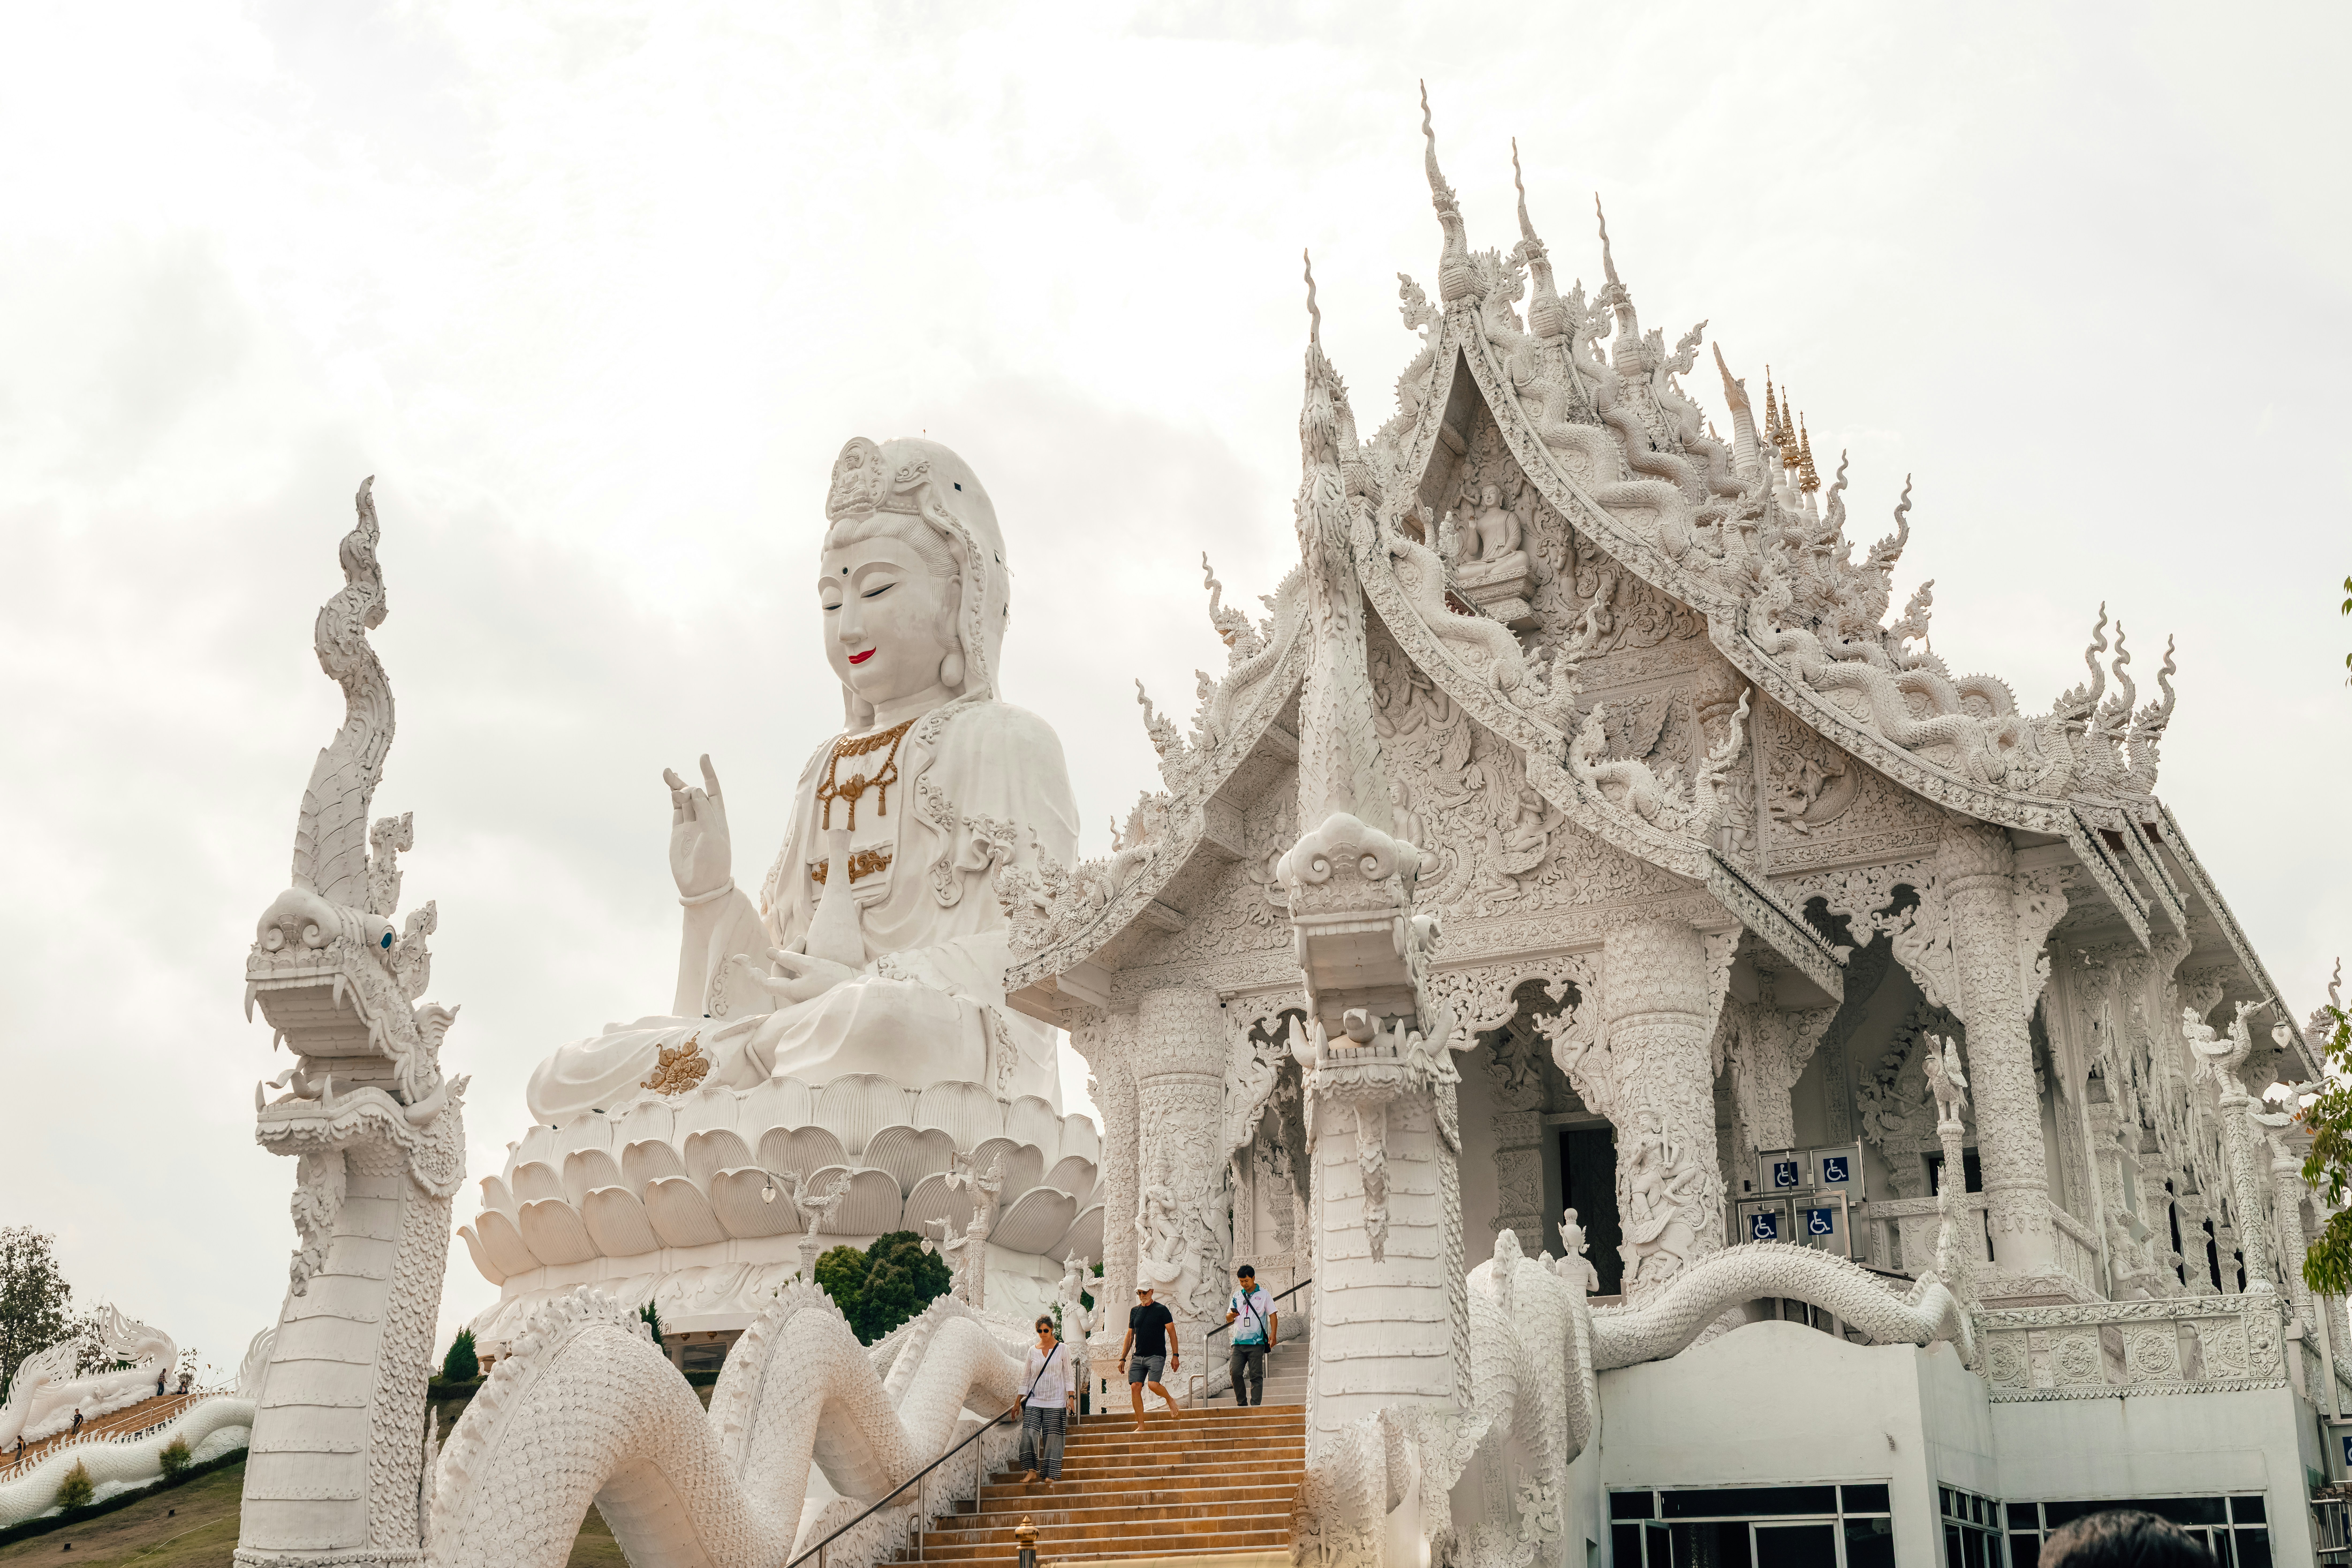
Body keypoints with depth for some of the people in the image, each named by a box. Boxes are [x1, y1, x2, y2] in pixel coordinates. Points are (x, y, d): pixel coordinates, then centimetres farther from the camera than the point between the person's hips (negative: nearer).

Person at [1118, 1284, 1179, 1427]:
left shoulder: (1162, 1310, -1)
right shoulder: (1134, 1311, 14)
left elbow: (1172, 1333, -2)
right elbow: (1130, 1336, 19)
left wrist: (1176, 1355, -9)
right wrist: (1123, 1358, 14)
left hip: (1157, 1355, -5)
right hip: (1138, 1356, 5)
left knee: (1153, 1384, -23)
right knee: (1135, 1387, -8)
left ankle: (1170, 1400, 9)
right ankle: (1141, 1425, -2)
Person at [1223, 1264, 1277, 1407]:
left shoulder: (1264, 1295, 7)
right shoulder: (1237, 1296, 16)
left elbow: (1273, 1315, 4)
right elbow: (1228, 1319, 16)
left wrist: (1273, 1335, -9)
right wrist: (1232, 1315, -8)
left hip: (1256, 1342, -3)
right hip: (1239, 1342, 3)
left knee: (1256, 1375, -4)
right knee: (1236, 1373, -6)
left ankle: (1255, 1405, -1)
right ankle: (1242, 1404, 7)